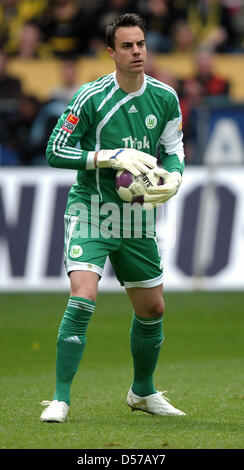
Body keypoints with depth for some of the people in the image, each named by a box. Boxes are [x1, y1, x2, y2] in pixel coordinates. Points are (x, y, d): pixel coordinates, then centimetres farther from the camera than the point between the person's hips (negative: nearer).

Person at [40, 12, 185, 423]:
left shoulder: (165, 98, 0)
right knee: (82, 299, -21)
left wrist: (173, 178, -13)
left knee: (152, 309, 12)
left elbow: (173, 151, 10)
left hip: (138, 217, 5)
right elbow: (55, 152, -13)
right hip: (91, 211, -5)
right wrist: (113, 157, -23)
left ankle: (143, 392, 35)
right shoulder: (91, 97, -13)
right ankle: (60, 399, -16)